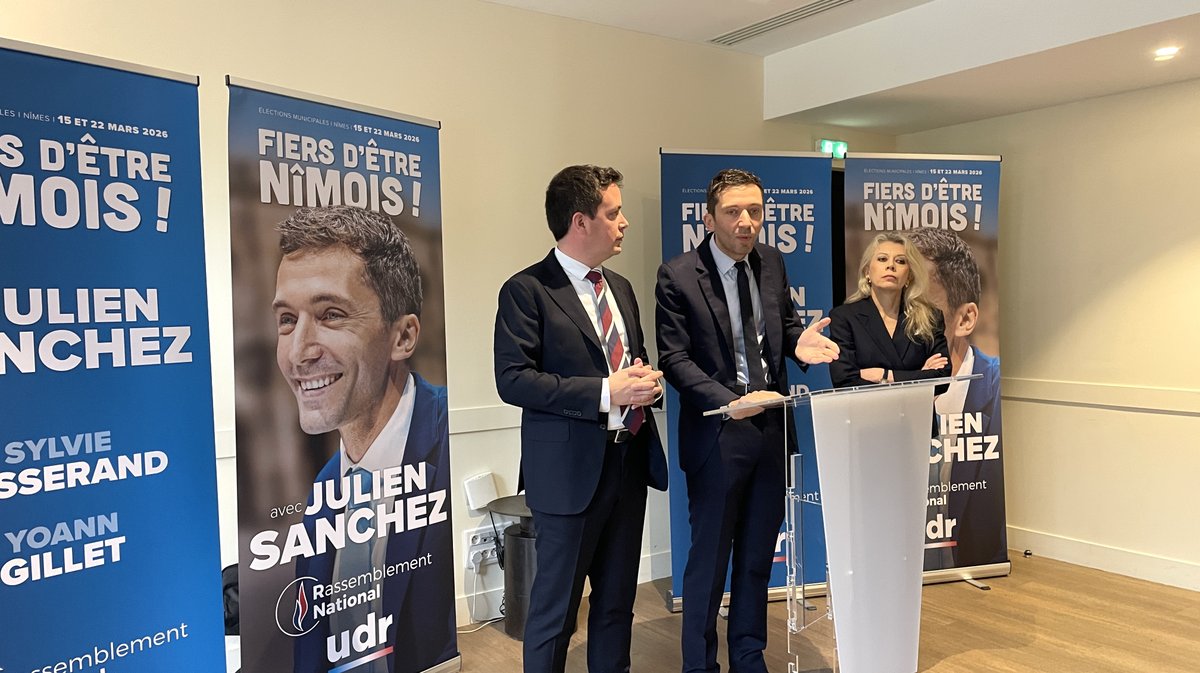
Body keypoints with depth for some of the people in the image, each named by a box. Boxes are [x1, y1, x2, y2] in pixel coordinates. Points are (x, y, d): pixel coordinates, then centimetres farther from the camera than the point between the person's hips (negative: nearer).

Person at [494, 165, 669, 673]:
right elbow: (513, 380, -18)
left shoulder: (621, 288, 13)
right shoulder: (527, 291, -10)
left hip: (629, 463, 7)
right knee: (555, 608, 6)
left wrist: (645, 381, -2)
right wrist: (604, 392, -22)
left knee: (617, 603, 18)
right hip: (571, 470, -7)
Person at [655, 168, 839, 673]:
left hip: (772, 425, 6)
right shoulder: (677, 276, -12)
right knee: (709, 559, 6)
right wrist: (729, 402, -27)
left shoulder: (771, 262, 5)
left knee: (758, 555, 17)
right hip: (717, 435, -5)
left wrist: (798, 341, -6)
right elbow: (674, 359, -14)